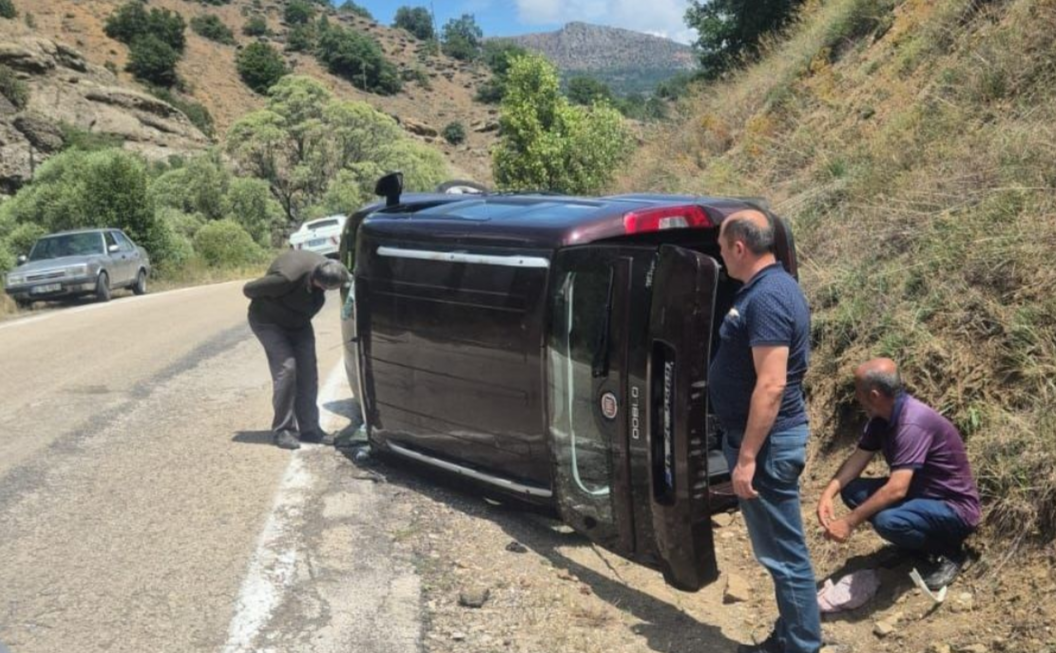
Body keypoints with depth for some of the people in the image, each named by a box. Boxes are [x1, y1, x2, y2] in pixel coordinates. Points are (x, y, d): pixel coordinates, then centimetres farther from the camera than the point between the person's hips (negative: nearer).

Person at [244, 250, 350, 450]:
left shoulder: (324, 267, -22)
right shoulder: (287, 277, -40)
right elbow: (248, 289, -26)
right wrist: (267, 305, -8)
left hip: (299, 322, 6)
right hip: (269, 322, -6)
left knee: (308, 373, -1)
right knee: (286, 368, -18)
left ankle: (309, 428, 8)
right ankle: (283, 430, -7)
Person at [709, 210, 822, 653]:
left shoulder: (766, 298, -21)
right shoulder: (771, 286, 11)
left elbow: (771, 385, -26)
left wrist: (747, 456, -23)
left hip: (766, 443, -11)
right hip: (765, 438, 11)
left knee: (784, 553, 1)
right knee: (779, 548, 18)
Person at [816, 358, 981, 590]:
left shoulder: (912, 423, -30)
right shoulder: (882, 418, -1)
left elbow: (896, 489, -36)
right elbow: (857, 459, 3)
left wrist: (850, 523, -33)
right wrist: (828, 494, -14)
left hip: (955, 509, -9)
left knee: (887, 520, -35)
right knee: (852, 490, -4)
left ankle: (947, 552, -5)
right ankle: (919, 547, 7)